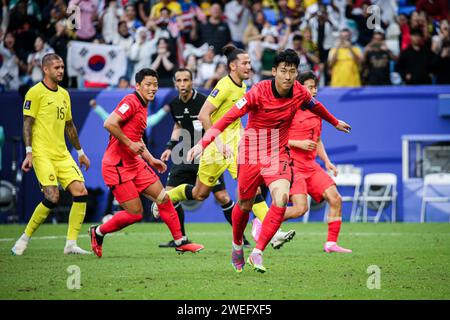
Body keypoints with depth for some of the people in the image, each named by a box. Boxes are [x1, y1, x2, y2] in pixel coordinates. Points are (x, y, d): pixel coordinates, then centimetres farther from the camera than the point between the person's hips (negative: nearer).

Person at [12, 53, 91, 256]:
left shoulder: (64, 94, 16)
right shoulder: (35, 92, -5)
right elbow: (27, 123, -8)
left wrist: (80, 152, 25)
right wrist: (29, 152, -16)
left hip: (62, 154, 7)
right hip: (42, 154, -7)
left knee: (81, 193, -7)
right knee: (52, 198, -17)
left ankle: (71, 244, -3)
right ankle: (25, 239, 0)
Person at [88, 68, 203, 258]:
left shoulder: (143, 106, 16)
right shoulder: (131, 102, -13)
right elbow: (109, 124, -25)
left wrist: (151, 160, 20)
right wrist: (129, 144, -20)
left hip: (135, 163, 9)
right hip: (118, 165, -9)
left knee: (163, 199, 5)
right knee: (135, 213, -7)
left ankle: (180, 242, 14)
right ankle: (98, 232, 14)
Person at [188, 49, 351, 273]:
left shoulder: (299, 92, -6)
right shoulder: (258, 92, -21)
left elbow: (316, 107, 18)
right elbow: (229, 116, -24)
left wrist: (335, 122, 36)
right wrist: (204, 143, -34)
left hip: (279, 155, 2)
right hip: (251, 153, -2)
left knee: (281, 198, -23)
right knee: (244, 205, 10)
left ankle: (257, 253, -17)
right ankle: (237, 245, 41)